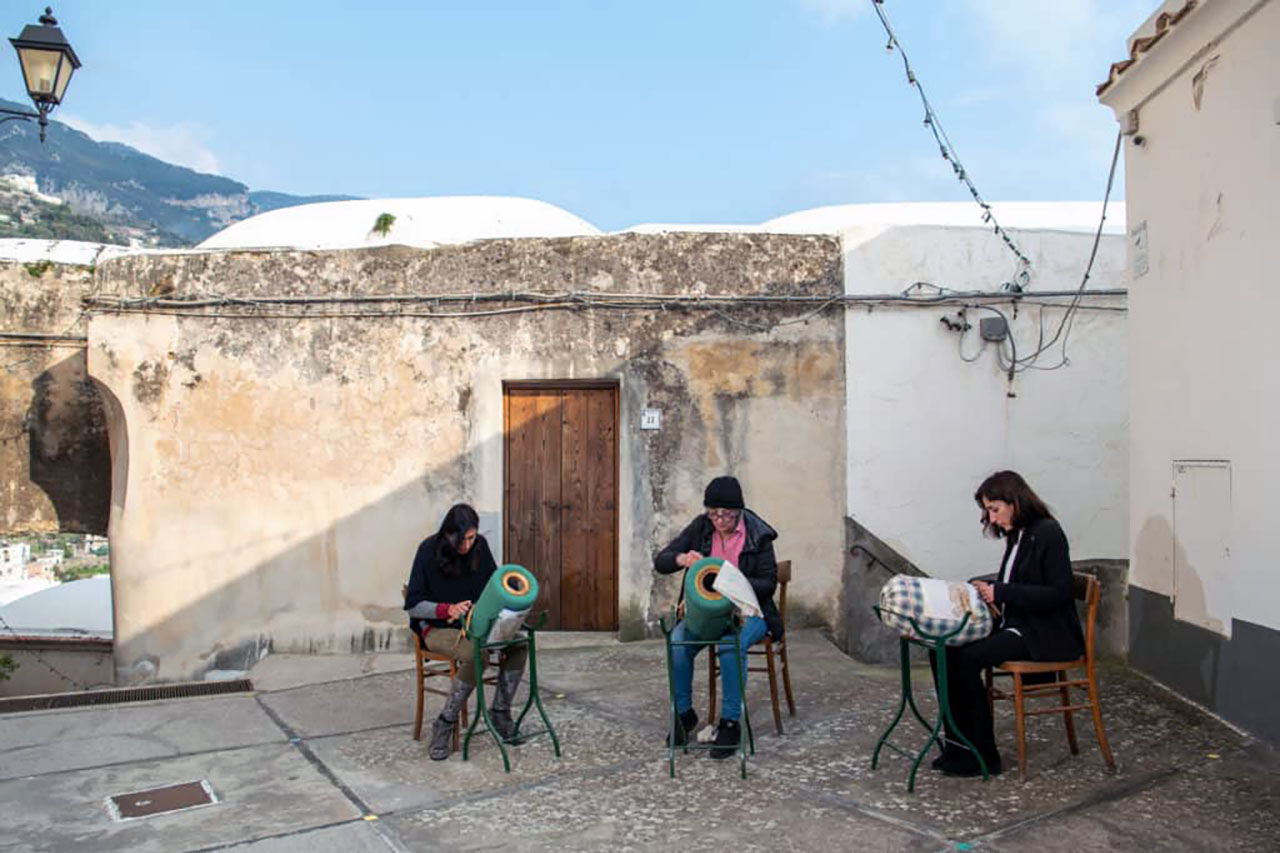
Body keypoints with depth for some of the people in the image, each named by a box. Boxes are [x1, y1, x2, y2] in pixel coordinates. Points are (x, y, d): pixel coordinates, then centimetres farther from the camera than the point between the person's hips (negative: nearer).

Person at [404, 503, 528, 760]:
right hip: (437, 626, -5)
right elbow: (413, 605, -12)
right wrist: (448, 609, -28)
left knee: (518, 644, -20)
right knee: (475, 655, -35)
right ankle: (444, 726, -19)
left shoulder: (480, 546, -1)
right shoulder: (429, 550, -14)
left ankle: (500, 711, -4)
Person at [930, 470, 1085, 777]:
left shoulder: (1048, 533, -13)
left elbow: (1058, 594, -18)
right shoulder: (1017, 535, 13)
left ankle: (983, 757, -11)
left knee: (968, 658, -25)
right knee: (943, 650, -11)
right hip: (1013, 625, 9)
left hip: (1044, 635, -9)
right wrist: (989, 588, 2)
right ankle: (958, 744, -3)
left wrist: (1001, 591, -20)